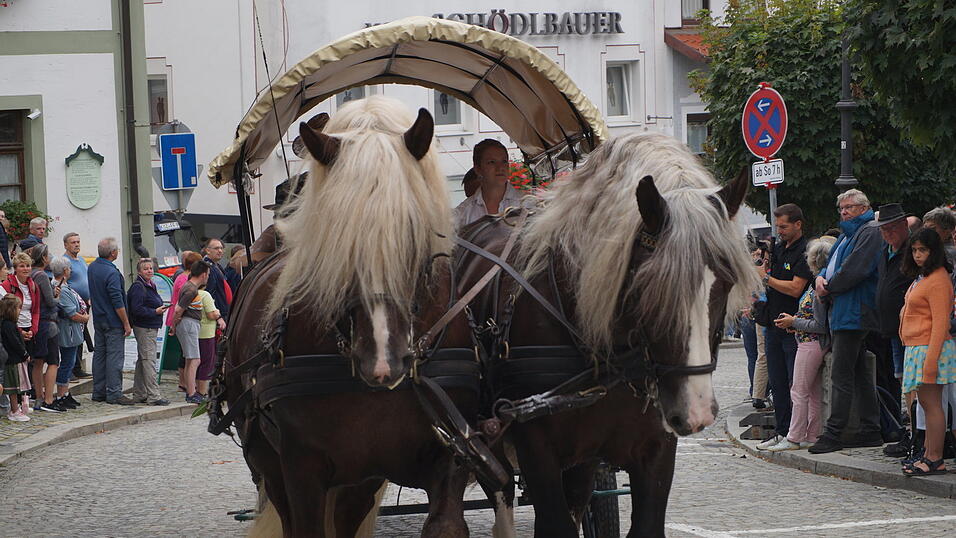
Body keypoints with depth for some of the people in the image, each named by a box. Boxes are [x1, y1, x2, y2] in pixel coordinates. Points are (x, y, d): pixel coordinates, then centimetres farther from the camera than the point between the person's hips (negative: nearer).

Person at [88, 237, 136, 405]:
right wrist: (126, 323, -13)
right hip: (113, 322, -9)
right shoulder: (111, 273, -21)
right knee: (114, 357, -5)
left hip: (98, 320, 9)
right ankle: (114, 393, -5)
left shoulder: (92, 267, 6)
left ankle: (98, 392, 16)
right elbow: (117, 302, -21)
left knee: (99, 354, 12)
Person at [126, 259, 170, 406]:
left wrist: (160, 308, 11)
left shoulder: (150, 286, 17)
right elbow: (137, 309, -22)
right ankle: (153, 395, -14)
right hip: (144, 328, -11)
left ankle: (139, 395, 20)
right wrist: (155, 311, -20)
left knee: (142, 361, 14)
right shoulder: (138, 287, -14)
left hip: (151, 327, 11)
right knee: (149, 360, -11)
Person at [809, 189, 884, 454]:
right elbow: (832, 264, 23)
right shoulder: (847, 234, 22)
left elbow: (853, 271, -19)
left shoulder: (870, 233, -10)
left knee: (841, 375, -11)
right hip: (842, 311, 11)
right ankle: (871, 430, 15)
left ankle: (833, 434, -12)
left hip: (854, 312, -11)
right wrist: (821, 278, 0)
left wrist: (828, 288, -9)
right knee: (859, 374, 12)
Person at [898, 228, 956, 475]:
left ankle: (935, 460, -7)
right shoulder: (921, 278, 18)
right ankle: (928, 454, 15)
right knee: (926, 403, 11)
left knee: (931, 403, -8)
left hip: (930, 348, -10)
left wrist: (930, 360, -22)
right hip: (914, 349, 10)